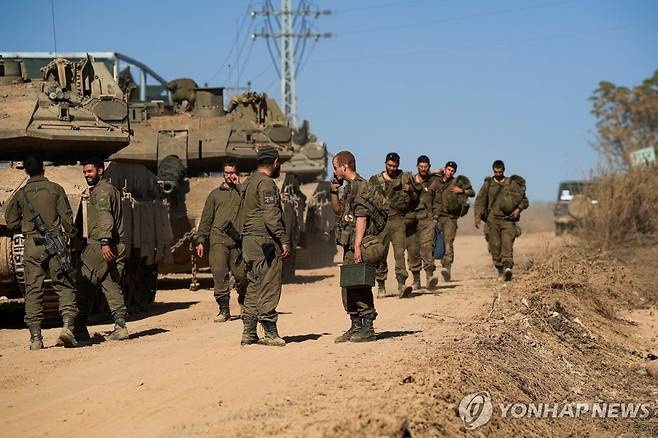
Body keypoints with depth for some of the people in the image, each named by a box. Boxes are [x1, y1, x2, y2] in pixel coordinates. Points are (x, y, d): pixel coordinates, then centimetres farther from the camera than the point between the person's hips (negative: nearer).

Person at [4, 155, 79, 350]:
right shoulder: (55, 189, 1)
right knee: (65, 286, 4)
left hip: (32, 245, 1)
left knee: (33, 291, 4)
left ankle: (35, 338, 1)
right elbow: (67, 217, -2)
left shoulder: (20, 194, 6)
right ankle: (67, 325, -14)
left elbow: (12, 224, 7)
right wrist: (73, 237, 13)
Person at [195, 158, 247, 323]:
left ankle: (244, 303, 26)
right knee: (219, 274, -10)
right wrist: (201, 240, 8)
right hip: (218, 239, 1)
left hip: (237, 241, -1)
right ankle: (224, 309, -8)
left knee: (241, 275, -1)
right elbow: (206, 219, 16)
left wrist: (238, 186, -4)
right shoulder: (215, 194, 16)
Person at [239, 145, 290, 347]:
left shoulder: (250, 183, 19)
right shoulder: (266, 183, -11)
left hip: (249, 241, 10)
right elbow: (271, 216, -20)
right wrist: (284, 240, -20)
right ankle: (270, 333, -7)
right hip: (265, 242, -10)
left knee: (254, 288, 12)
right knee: (269, 288, -7)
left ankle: (249, 332, 12)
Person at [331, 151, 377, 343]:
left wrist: (357, 247, -24)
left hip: (357, 245, -10)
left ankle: (367, 329, -4)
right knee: (348, 287, 13)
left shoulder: (361, 186, -13)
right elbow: (338, 211, 30)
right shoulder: (349, 187, 17)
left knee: (360, 287, -8)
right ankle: (356, 327, 20)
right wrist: (334, 192, 14)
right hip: (349, 246, 10)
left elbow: (361, 218, -20)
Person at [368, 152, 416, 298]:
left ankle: (401, 285, -22)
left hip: (398, 221, -1)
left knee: (399, 252, -14)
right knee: (381, 255, 3)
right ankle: (381, 287, 14)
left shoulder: (405, 178, 10)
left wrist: (410, 191, -9)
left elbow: (415, 199, 11)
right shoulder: (375, 180, 9)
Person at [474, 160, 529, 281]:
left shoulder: (512, 184, 9)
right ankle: (499, 269, 10)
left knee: (507, 243, -18)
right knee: (495, 246, -2)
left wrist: (519, 209, -8)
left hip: (508, 219, -2)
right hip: (492, 219, 2)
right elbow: (480, 201, 9)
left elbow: (524, 200, 12)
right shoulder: (488, 184, 12)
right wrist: (477, 216, -4)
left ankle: (507, 267, -31)